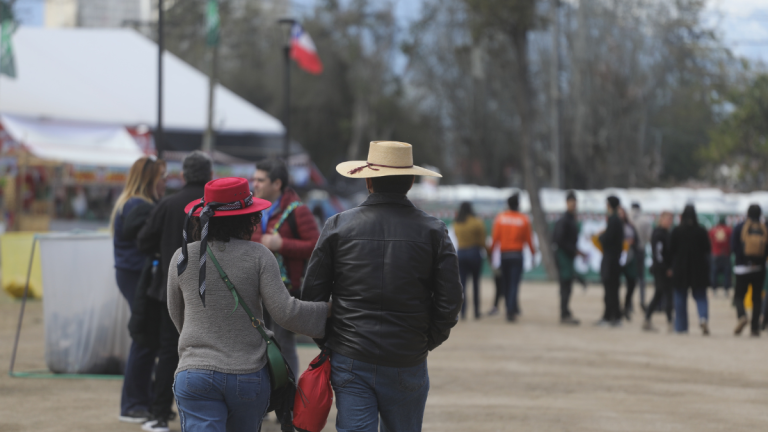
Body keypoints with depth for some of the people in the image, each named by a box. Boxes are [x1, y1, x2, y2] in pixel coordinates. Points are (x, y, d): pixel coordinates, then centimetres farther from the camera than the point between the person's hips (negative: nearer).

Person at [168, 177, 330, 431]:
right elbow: (284, 312, -8)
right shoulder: (258, 256, -4)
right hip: (249, 374, 0)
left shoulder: (183, 257, 3)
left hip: (196, 374, 0)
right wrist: (327, 312, 7)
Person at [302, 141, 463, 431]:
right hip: (407, 364, 0)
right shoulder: (433, 231, -2)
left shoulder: (338, 227, -2)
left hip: (350, 362, 0)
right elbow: (449, 302, -3)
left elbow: (312, 295, 0)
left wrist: (327, 342, 13)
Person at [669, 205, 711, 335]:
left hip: (680, 270, 0)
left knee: (680, 298, 9)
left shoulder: (676, 231, -7)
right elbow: (707, 250, 1)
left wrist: (671, 266, 10)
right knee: (700, 295, 7)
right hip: (698, 269, 0)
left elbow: (671, 251, -4)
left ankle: (681, 326, 11)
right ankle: (703, 317, -20)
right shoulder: (701, 231, -5)